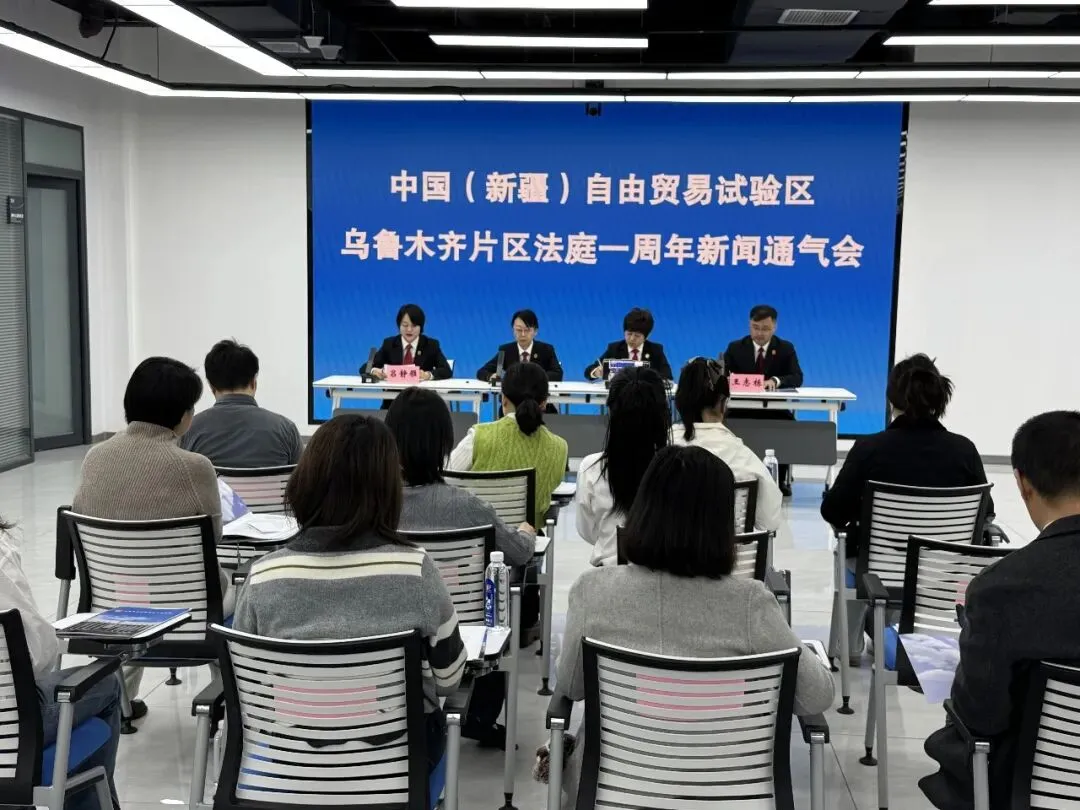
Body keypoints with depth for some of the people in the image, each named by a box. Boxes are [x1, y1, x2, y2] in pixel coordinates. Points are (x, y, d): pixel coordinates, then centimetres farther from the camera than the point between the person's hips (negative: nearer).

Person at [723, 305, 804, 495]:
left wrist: (775, 380, -31)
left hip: (776, 410, 0)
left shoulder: (786, 348, 4)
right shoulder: (735, 347, 6)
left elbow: (797, 378, -9)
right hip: (742, 408, 1)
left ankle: (782, 479, -14)